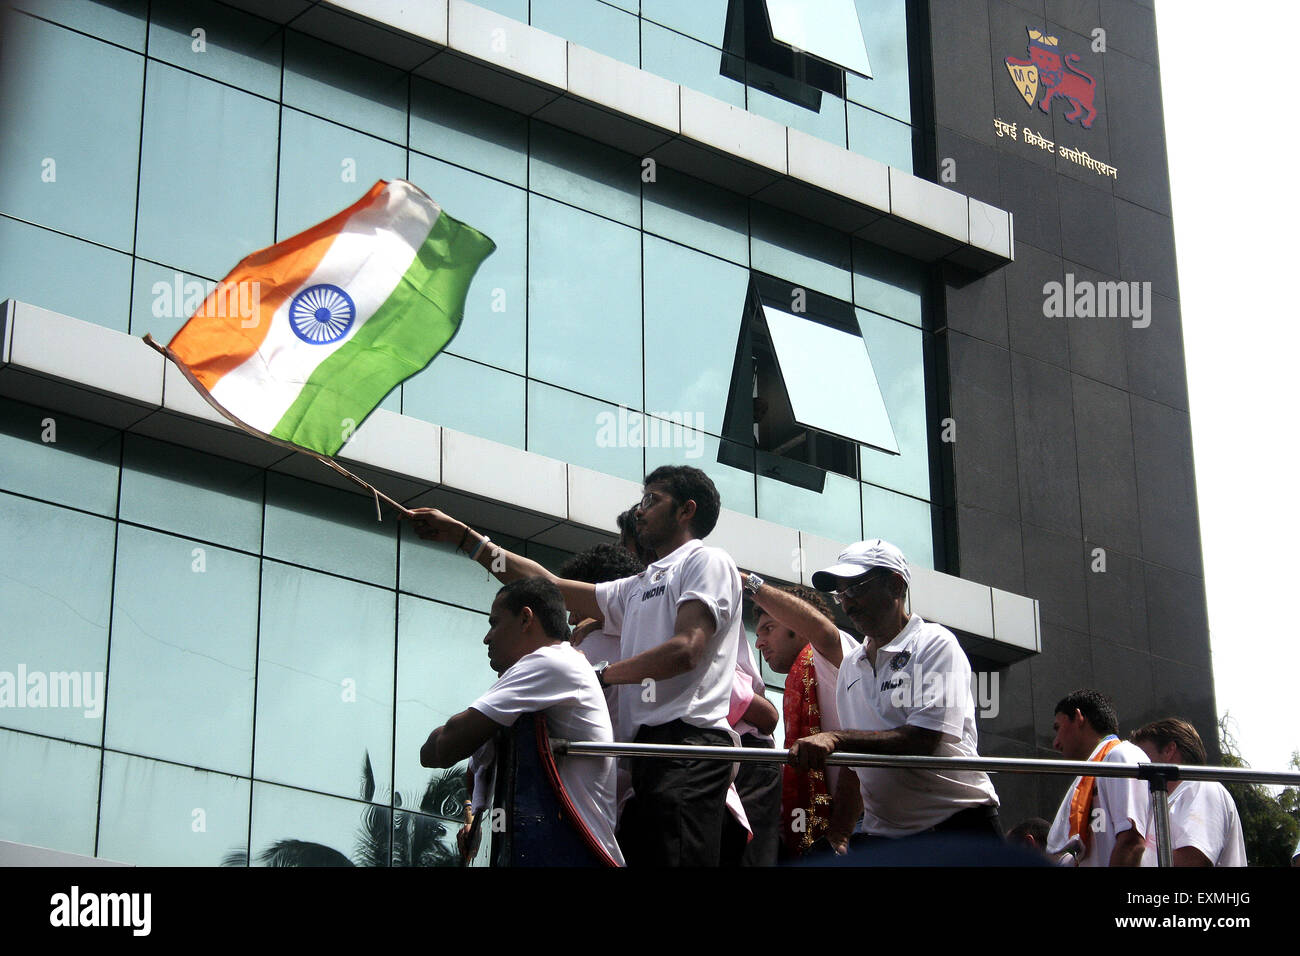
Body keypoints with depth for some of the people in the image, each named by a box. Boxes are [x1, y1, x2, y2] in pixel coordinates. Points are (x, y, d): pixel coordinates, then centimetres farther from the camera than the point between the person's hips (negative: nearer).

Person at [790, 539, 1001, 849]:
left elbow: (923, 741, -17)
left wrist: (836, 739, -20)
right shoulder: (850, 666, 16)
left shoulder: (934, 644, -5)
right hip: (882, 832, 5)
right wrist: (839, 824, 7)